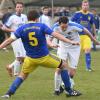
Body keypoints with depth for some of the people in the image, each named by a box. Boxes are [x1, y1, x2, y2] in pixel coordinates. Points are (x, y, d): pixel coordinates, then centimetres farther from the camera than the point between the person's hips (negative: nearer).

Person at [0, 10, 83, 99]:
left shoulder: (22, 29, -4)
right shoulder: (42, 26, -9)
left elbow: (9, 40, -7)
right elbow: (56, 35, -13)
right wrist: (71, 42, -13)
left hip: (30, 59, 2)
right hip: (44, 57, -2)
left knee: (22, 75, 22)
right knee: (64, 66, 16)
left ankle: (9, 93, 5)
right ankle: (69, 91, 17)